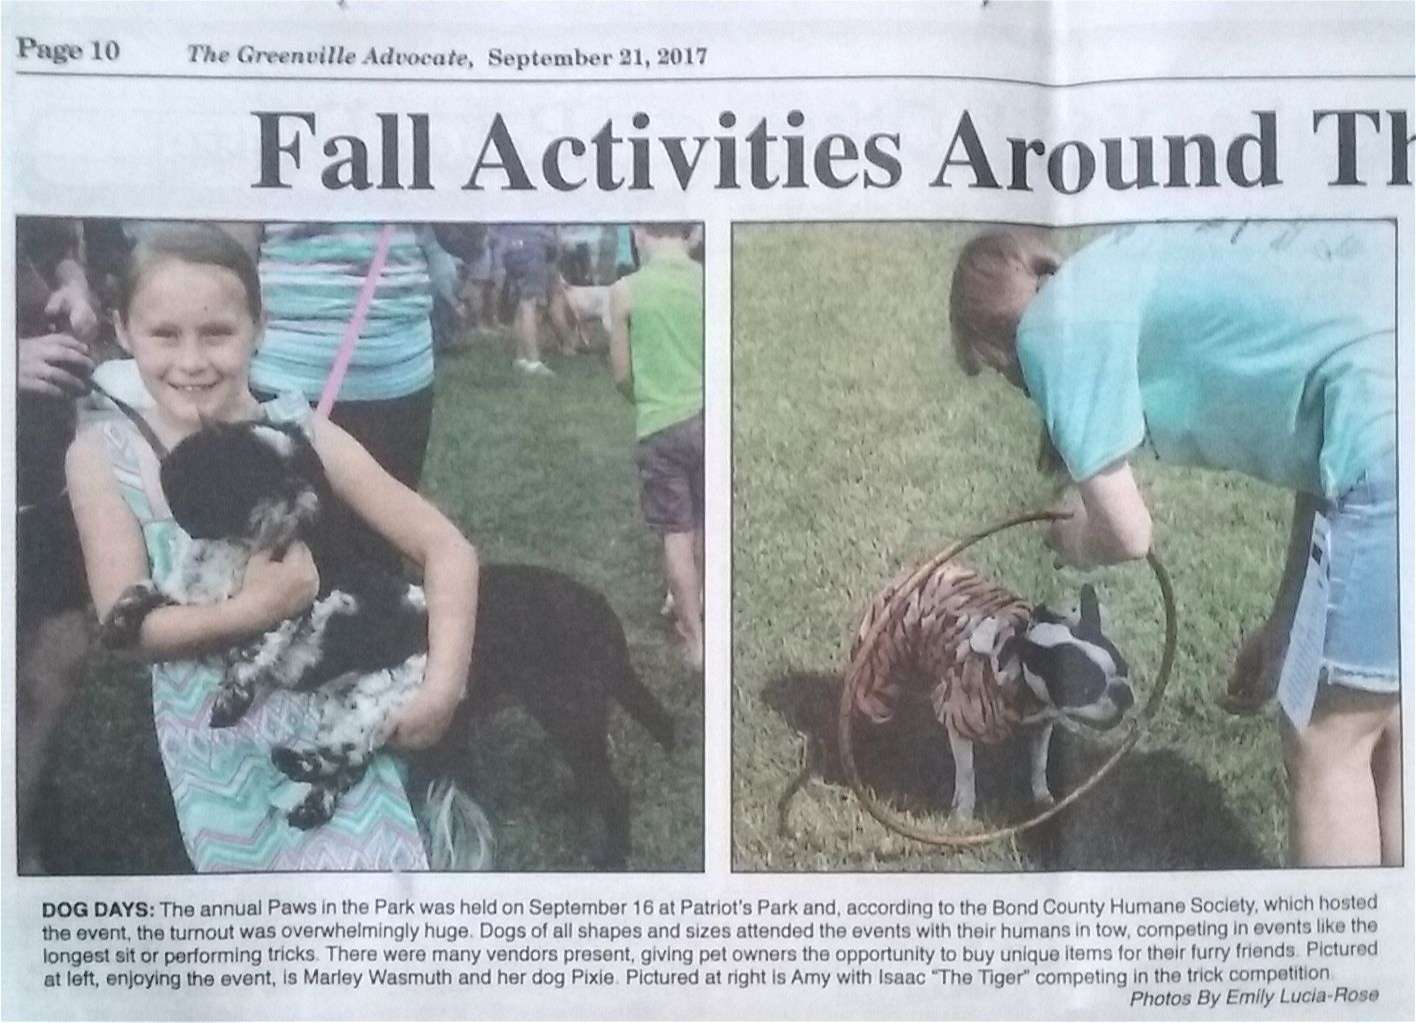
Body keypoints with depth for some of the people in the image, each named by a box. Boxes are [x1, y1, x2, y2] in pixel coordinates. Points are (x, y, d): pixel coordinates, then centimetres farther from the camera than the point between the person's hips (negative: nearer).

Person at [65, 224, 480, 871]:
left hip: (333, 717, 0)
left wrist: (443, 687, -22)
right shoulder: (102, 455, -10)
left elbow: (448, 551, -10)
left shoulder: (299, 434, -12)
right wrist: (259, 610, -26)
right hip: (214, 744, 1)